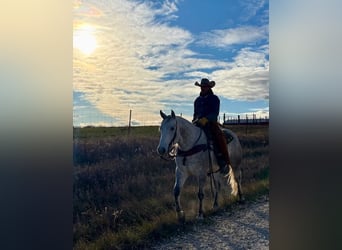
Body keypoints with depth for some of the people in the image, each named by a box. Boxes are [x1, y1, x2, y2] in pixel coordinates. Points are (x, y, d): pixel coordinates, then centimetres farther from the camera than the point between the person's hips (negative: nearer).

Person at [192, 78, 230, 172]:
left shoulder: (214, 98, 2)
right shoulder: (197, 100, 19)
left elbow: (215, 113, -10)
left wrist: (205, 119, -25)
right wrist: (194, 120, 5)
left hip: (211, 123, -5)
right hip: (198, 123, 6)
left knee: (219, 136, -30)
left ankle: (224, 161, -23)